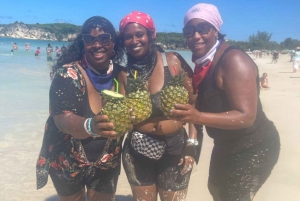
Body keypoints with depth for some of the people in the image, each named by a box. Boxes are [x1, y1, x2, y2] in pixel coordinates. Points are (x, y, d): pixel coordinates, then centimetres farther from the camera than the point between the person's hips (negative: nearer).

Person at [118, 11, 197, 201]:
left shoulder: (172, 61, -9)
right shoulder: (124, 73, -2)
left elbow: (193, 103, -4)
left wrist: (192, 144, -8)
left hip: (174, 148, -2)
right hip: (137, 151, 2)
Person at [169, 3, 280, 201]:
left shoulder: (233, 60, -25)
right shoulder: (202, 62, 1)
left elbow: (246, 116, -31)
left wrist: (197, 117, -41)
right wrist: (186, 112, -9)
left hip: (253, 148, -9)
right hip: (227, 145, 9)